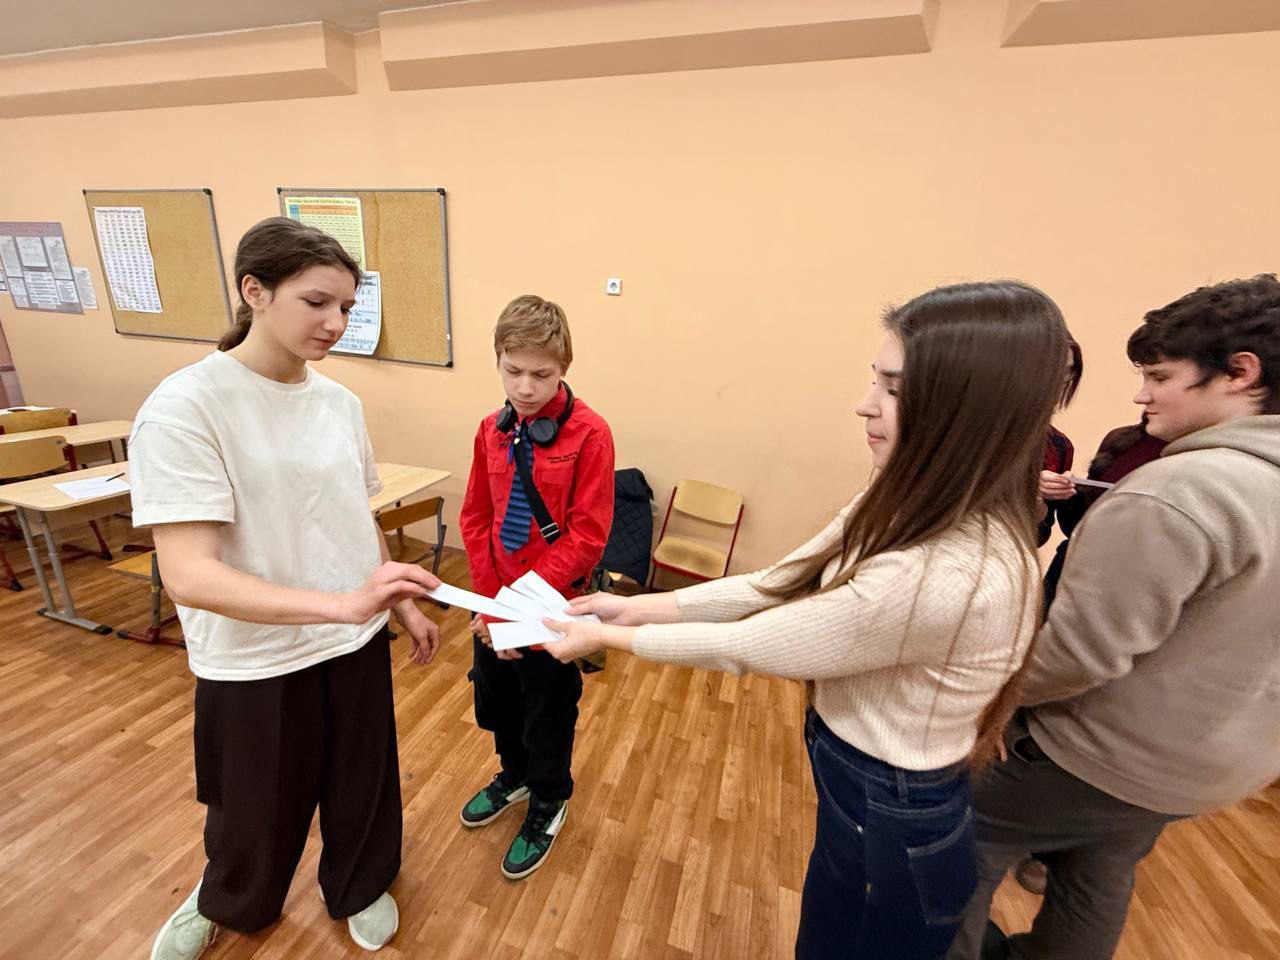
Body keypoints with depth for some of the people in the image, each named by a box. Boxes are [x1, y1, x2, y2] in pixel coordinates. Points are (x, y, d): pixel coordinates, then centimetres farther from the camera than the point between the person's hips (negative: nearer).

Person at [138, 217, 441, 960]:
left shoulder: (340, 401, -2)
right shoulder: (185, 406, -19)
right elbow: (188, 574, -25)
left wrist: (404, 607, 9)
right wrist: (343, 602, -37)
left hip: (357, 643, 4)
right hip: (255, 664, -4)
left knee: (363, 784, 22)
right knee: (259, 810, 22)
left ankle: (359, 888, 54)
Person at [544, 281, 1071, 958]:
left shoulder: (944, 579, -37)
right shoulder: (916, 511, -7)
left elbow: (745, 645, -27)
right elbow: (774, 588, -6)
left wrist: (606, 638, -14)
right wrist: (638, 605, -10)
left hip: (887, 824, -7)